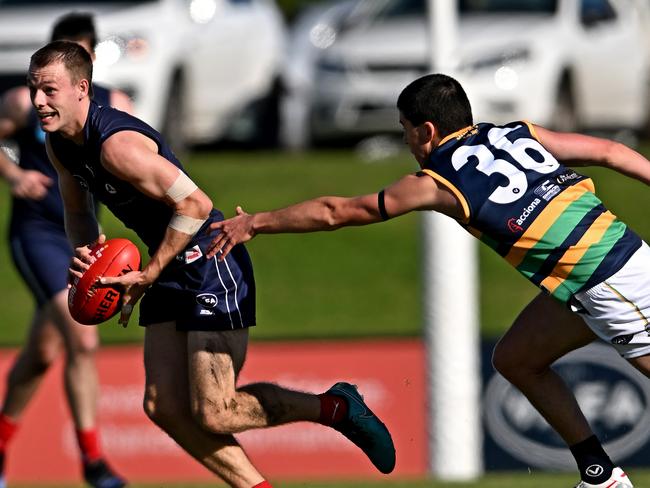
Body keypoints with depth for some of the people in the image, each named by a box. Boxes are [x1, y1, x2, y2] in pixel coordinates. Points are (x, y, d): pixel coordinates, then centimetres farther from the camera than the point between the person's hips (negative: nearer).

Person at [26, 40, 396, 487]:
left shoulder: (117, 144, -26)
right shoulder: (60, 144, 3)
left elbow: (195, 204, -27)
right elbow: (77, 211, 20)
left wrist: (147, 275, -21)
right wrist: (85, 250, -2)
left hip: (213, 265, -9)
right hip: (173, 271, 10)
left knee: (213, 414, -10)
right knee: (165, 407, 4)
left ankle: (334, 407, 8)